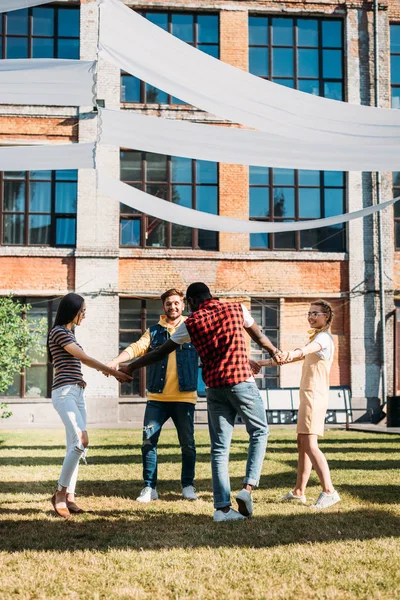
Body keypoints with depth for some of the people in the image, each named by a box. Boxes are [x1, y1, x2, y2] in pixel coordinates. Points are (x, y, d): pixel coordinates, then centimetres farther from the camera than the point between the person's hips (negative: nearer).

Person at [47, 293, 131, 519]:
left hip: (77, 393, 9)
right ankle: (60, 493, -11)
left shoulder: (69, 333, 20)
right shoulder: (58, 331, -7)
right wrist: (114, 372, -13)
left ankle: (69, 497, 4)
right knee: (81, 441, -19)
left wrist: (80, 379, 11)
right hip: (65, 393, -9)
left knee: (75, 446, 3)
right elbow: (84, 357, -13)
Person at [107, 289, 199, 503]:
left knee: (187, 443, 4)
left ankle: (188, 486, 20)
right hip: (157, 397, 1)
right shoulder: (154, 331, 10)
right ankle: (150, 487, 9)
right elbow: (137, 347, -4)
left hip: (184, 397, -1)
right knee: (148, 441, -2)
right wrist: (116, 361, -22)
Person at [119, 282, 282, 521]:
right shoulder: (236, 309, 6)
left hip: (215, 387, 2)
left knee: (219, 448, 7)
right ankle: (248, 487, -1)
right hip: (242, 381, -1)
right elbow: (259, 336, 22)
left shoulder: (191, 323, 6)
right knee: (259, 432, 15)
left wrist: (131, 367, 21)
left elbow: (160, 353, 10)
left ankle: (222, 507, 4)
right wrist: (275, 352, 41)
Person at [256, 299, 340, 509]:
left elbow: (308, 349, -32)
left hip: (314, 397, -10)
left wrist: (292, 353, -54)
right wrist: (264, 363, 26)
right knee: (302, 444, 11)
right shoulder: (316, 339, 24)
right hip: (307, 397, 10)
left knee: (309, 444, -17)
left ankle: (329, 491, -19)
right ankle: (298, 492, 15)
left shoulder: (323, 337, -9)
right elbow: (299, 356, 30)